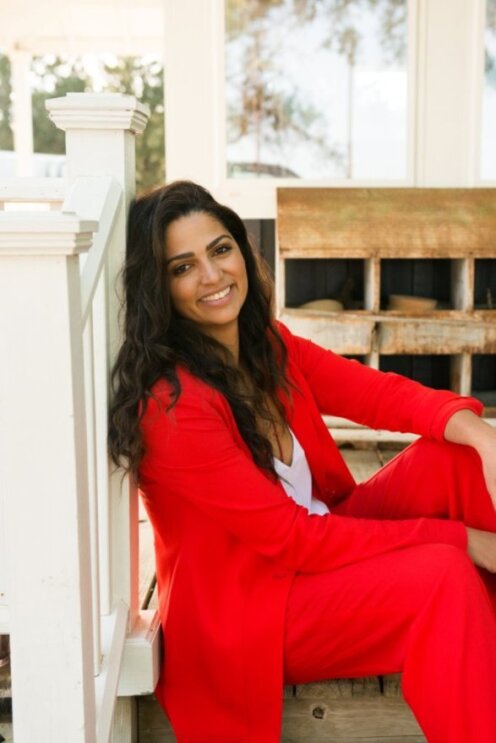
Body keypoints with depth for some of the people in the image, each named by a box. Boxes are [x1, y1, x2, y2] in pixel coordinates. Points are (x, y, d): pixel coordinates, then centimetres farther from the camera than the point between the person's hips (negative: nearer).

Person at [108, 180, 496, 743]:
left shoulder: (268, 345, 2)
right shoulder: (172, 405, -23)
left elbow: (378, 392, -9)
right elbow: (290, 537, -23)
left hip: (324, 542, 8)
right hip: (247, 610, -7)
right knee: (446, 576, -28)